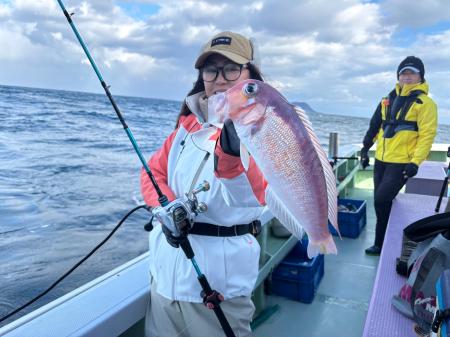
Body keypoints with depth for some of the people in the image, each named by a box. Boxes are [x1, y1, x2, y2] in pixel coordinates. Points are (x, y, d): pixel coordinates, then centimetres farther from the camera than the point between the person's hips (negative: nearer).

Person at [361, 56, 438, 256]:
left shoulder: (424, 103, -6)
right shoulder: (388, 99, 12)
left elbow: (427, 135, -12)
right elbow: (375, 125, 18)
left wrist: (415, 162, -19)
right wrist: (365, 149, 16)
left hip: (401, 163, -6)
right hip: (381, 160, 6)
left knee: (382, 200, -9)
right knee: (381, 201, 10)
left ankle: (382, 244, 8)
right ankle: (382, 242, 26)